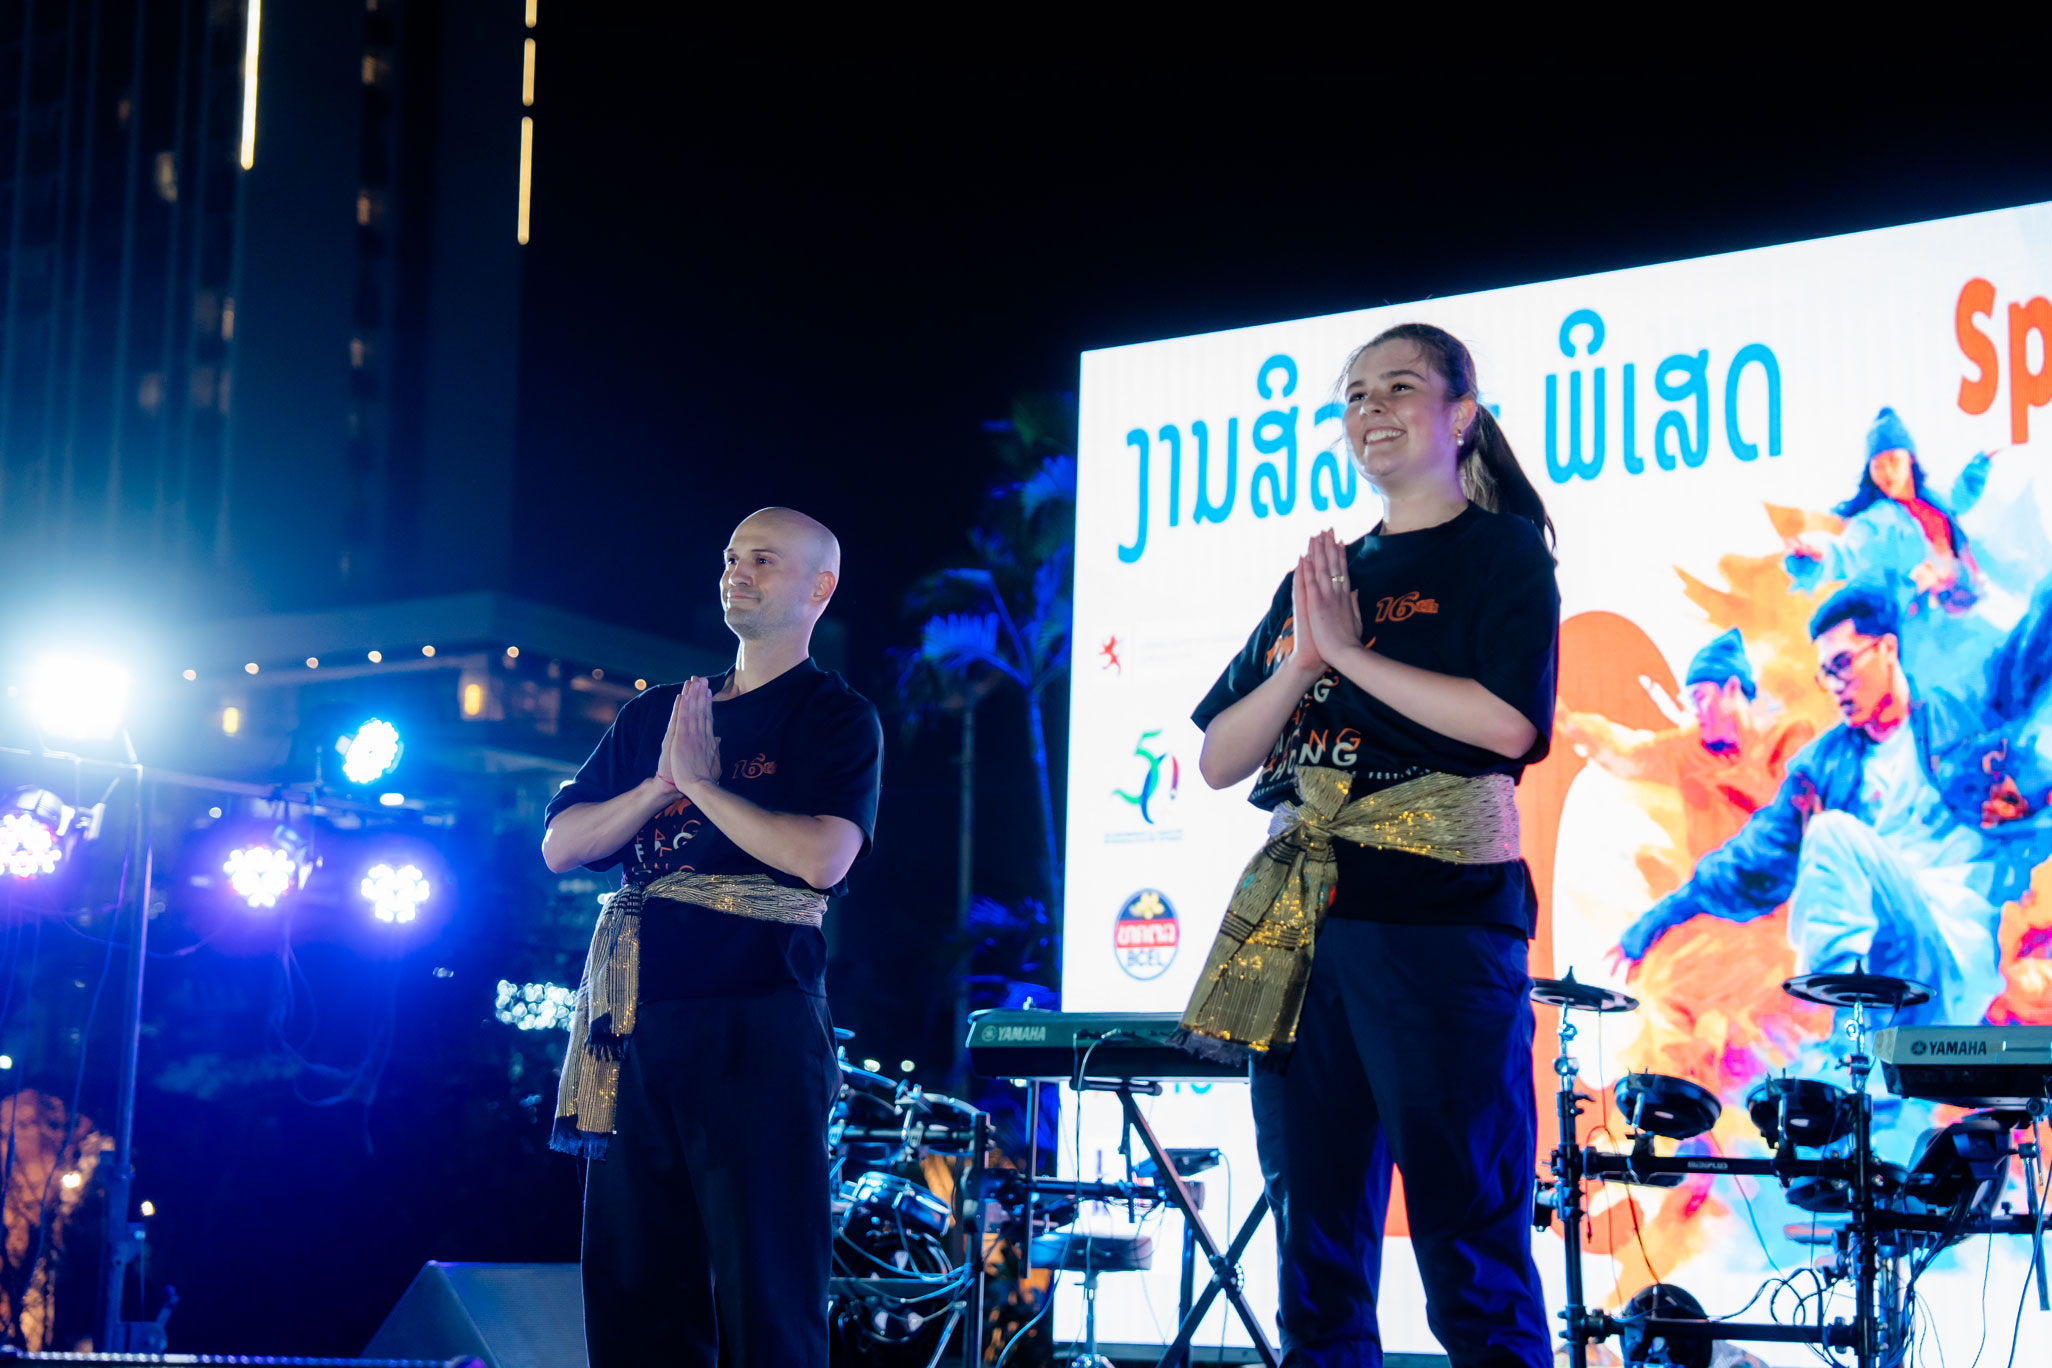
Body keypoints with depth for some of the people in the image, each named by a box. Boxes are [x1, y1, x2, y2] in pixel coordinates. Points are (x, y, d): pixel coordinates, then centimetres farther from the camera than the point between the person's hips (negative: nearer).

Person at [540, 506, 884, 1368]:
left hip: (755, 1027, -6)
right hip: (634, 1026, 6)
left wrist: (701, 783, -9)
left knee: (764, 1295, -5)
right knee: (630, 1288, 8)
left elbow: (823, 856, -15)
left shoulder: (836, 718, 2)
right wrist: (659, 787, -4)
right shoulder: (653, 715, 18)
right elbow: (560, 845, 11)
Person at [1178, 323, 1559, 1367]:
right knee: (1316, 1260, 7)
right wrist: (1302, 662, -2)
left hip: (1441, 910, -6)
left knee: (1471, 1258, -8)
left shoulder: (1502, 551, 5)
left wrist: (1351, 652, -8)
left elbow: (1508, 721, -13)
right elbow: (1218, 760, 14)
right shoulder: (1319, 578, 20)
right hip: (1300, 924, 6)